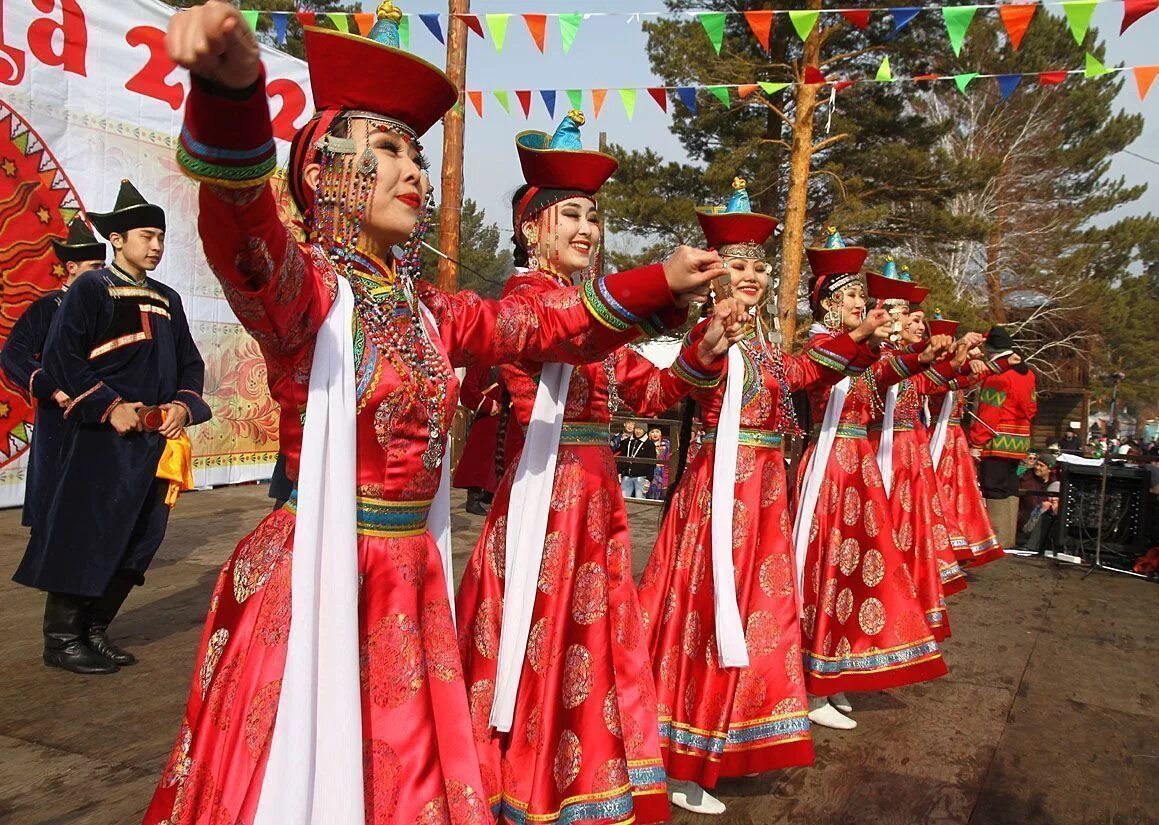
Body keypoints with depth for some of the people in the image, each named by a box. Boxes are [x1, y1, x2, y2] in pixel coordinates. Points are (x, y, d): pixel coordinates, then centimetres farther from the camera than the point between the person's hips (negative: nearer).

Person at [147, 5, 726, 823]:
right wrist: (233, 87, -53)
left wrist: (660, 281, 11)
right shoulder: (302, 286, -12)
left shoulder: (429, 311, 8)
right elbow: (242, 223, -33)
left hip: (411, 578, 6)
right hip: (316, 576, -6)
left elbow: (546, 320, 17)